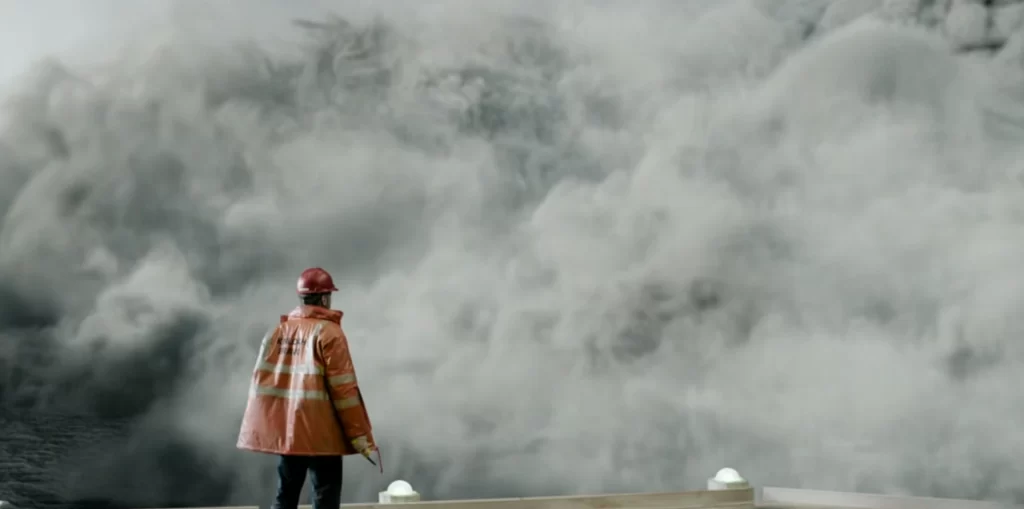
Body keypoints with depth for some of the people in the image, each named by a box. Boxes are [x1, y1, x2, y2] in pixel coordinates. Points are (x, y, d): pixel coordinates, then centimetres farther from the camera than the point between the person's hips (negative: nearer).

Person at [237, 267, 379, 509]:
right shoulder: (328, 332, -9)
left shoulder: (278, 331, 9)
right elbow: (343, 388, -13)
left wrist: (263, 428, 17)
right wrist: (359, 434, -9)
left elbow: (261, 380, 9)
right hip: (320, 432, -6)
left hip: (284, 430, 6)